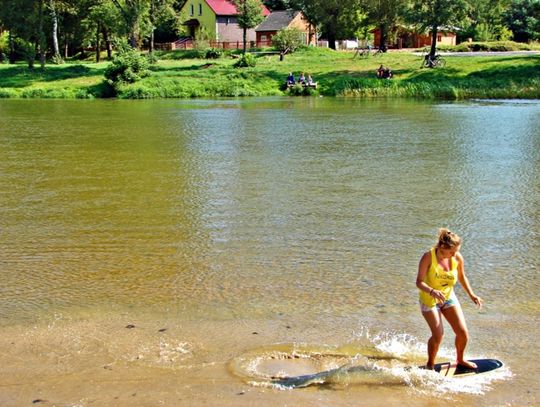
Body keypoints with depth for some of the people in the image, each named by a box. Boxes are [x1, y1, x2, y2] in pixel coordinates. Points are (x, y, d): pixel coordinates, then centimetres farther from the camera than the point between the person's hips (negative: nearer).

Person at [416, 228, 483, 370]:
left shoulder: (458, 258, -10)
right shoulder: (428, 257, -23)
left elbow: (462, 277, 9)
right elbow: (419, 282, -24)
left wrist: (472, 295, 3)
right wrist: (432, 291, -41)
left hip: (449, 297, 4)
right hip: (429, 299, -4)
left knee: (463, 332, -1)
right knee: (438, 335, -13)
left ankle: (460, 359, 27)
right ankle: (430, 364, 13)